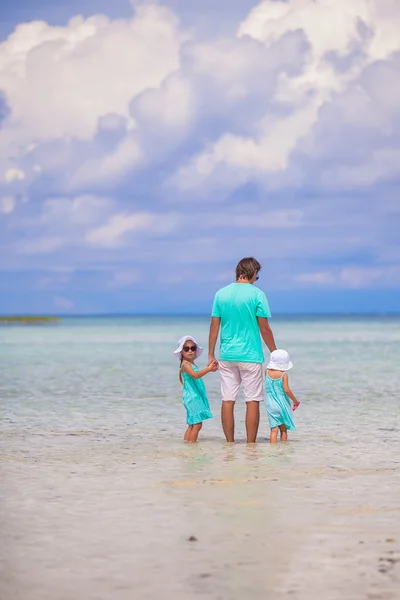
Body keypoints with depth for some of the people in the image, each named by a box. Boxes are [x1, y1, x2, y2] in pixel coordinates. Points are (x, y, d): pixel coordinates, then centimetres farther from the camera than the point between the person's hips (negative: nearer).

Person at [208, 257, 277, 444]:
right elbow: (264, 328, -7)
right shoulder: (257, 294, -7)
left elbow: (214, 326, 5)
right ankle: (250, 444, 0)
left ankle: (230, 443, 8)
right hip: (251, 355, -4)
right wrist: (275, 353, 3)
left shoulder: (221, 294, 5)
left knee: (228, 400, 6)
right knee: (252, 400, 1)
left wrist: (211, 355, 11)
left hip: (227, 355, 4)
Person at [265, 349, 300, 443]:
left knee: (274, 430, -2)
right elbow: (286, 390, -16)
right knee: (283, 429, 11)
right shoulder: (284, 375, -11)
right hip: (282, 404, -2)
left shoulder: (267, 371, 0)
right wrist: (295, 400, -3)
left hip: (270, 405, 2)